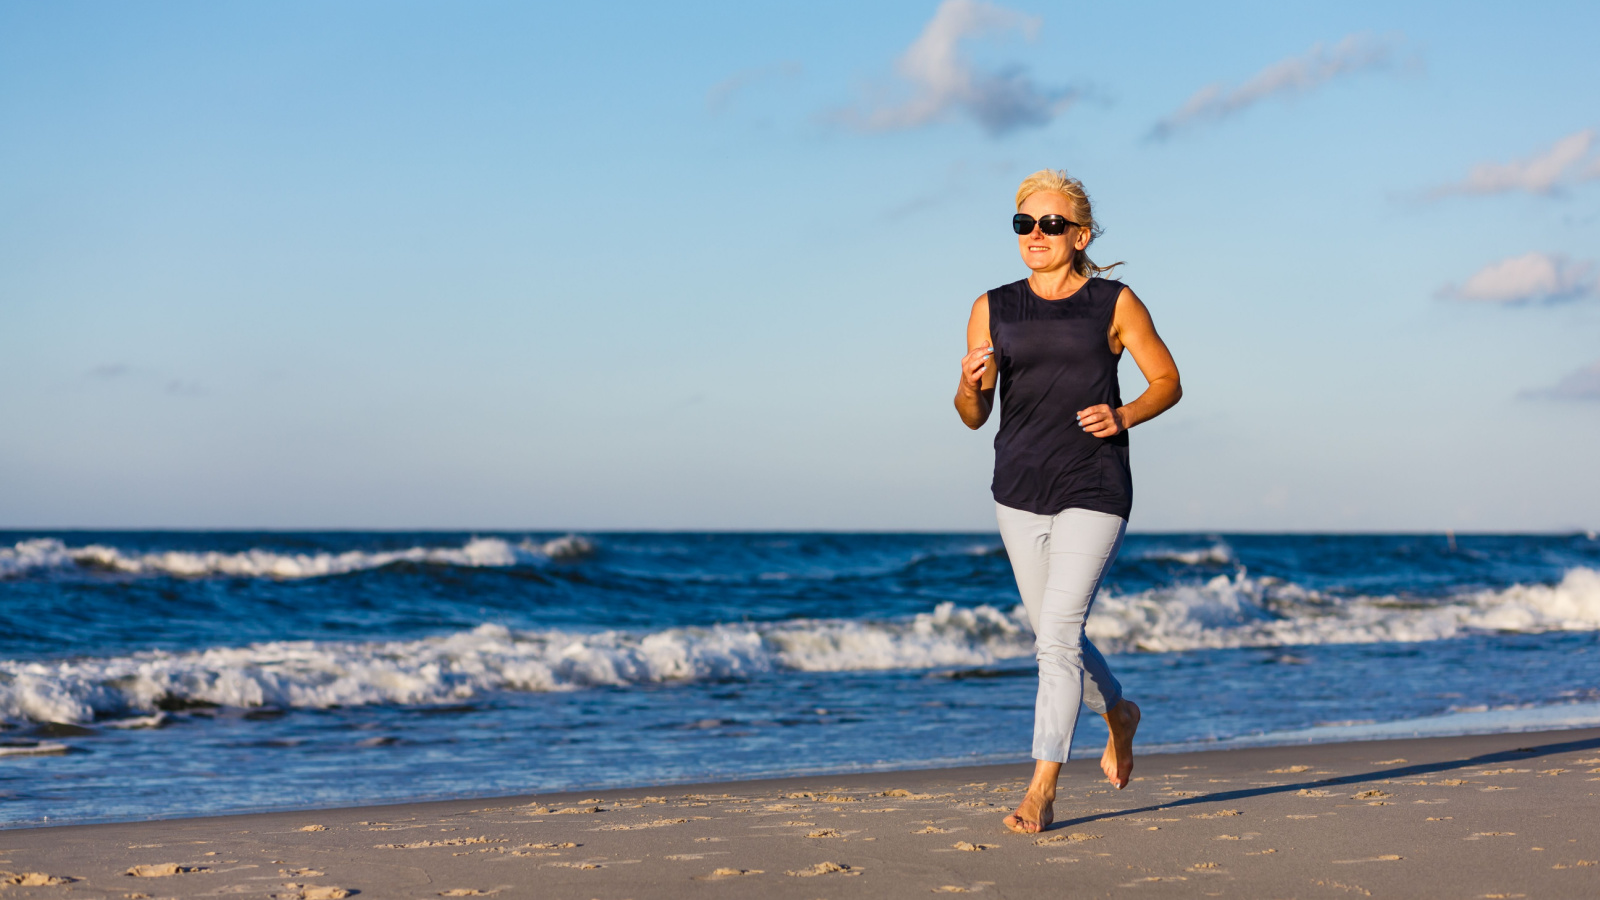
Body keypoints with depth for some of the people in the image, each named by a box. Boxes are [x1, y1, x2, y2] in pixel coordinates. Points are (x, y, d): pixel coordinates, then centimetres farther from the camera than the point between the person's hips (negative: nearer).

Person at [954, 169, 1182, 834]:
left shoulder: (1114, 304, -2)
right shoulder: (994, 310, 6)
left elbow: (1168, 381, 5)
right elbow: (973, 416, 6)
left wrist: (1123, 416, -13)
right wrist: (970, 384, -16)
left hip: (1094, 492, -4)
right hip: (1019, 490, 4)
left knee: (1057, 636, -14)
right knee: (1053, 638, 16)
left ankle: (1042, 790, -9)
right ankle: (1119, 714, 45)